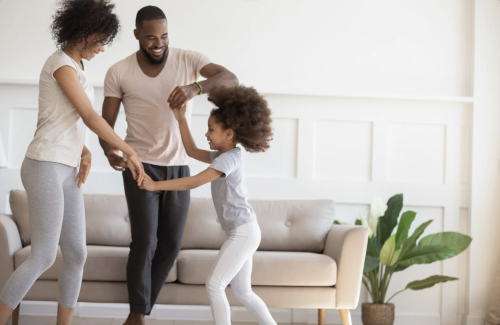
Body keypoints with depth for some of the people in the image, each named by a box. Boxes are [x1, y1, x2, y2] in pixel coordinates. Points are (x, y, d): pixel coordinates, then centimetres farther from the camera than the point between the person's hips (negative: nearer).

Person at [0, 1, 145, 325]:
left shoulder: (76, 67, 18)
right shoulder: (61, 64, -14)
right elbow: (91, 117, -17)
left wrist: (85, 155, 4)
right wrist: (131, 151, -9)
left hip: (65, 171, 10)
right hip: (45, 168, -10)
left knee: (76, 255, 7)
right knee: (44, 257, -10)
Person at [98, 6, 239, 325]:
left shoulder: (189, 59, -6)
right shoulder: (118, 73, -7)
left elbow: (230, 79, -21)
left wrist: (196, 87, -42)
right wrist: (110, 151, -28)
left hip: (179, 167, 3)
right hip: (141, 166, -2)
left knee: (171, 245, 6)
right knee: (145, 242, -10)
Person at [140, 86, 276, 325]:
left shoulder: (229, 158, -16)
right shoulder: (222, 155, 12)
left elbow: (193, 182, -23)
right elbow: (192, 151, 25)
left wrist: (155, 185, -23)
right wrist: (181, 120, 17)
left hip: (243, 231, -10)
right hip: (241, 233, 10)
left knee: (214, 285, -11)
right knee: (242, 292, 14)